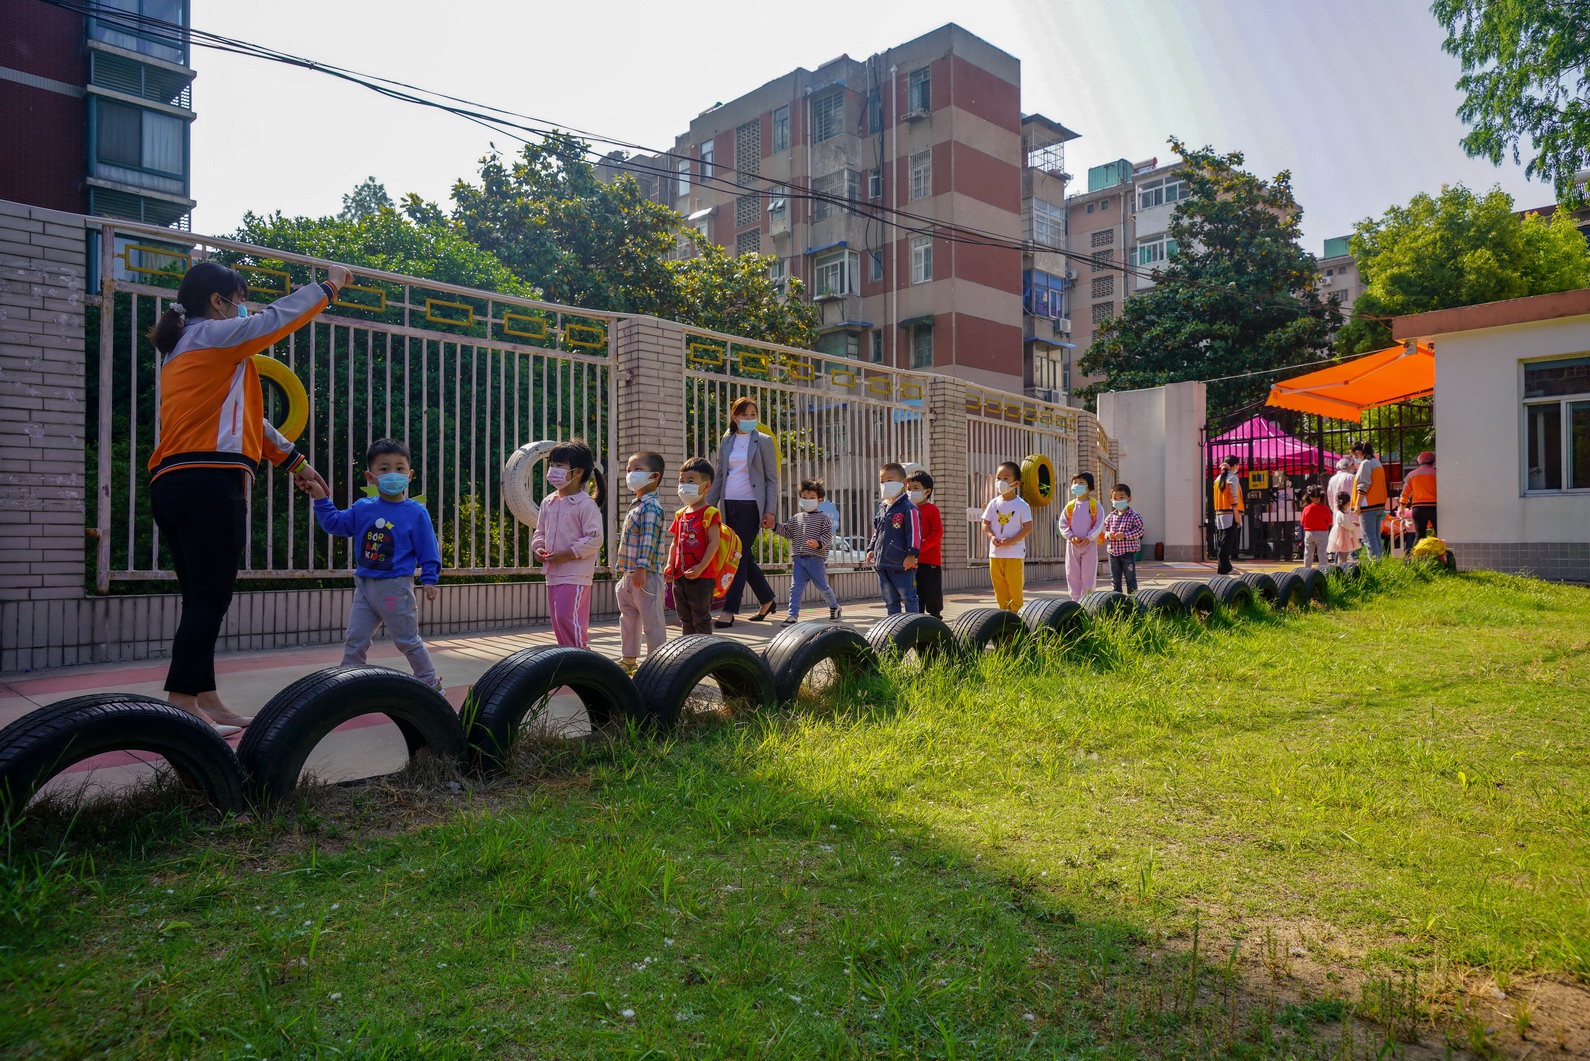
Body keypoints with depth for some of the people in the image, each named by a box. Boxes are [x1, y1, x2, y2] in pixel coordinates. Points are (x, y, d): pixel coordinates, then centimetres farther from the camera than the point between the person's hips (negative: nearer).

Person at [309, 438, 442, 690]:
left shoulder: (416, 513, -7)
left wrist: (429, 579, -10)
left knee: (407, 640, 6)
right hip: (364, 585, 5)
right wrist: (321, 499, 2)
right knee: (354, 641, 8)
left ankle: (431, 682, 21)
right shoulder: (363, 509, 5)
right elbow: (335, 523, 13)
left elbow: (428, 551, -5)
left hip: (395, 587, -4)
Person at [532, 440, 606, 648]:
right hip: (552, 574, 8)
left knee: (568, 618, -13)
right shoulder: (548, 502, 11)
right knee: (557, 620, 12)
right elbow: (540, 531, 20)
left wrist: (567, 554, -19)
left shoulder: (586, 505, -12)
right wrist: (538, 547, -1)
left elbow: (594, 539, -17)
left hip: (575, 575, -8)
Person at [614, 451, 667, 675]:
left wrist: (641, 567, -28)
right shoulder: (634, 506, 16)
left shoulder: (651, 507, -15)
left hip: (646, 574, -11)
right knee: (628, 617, 20)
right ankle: (629, 658, 32)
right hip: (629, 573, 11)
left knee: (651, 620, -4)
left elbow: (648, 539, -23)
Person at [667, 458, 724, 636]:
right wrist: (670, 565, 4)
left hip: (701, 576, -8)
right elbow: (675, 543, 17)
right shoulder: (680, 515, 14)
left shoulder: (709, 514, -9)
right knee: (685, 618, 16)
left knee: (701, 617, -1)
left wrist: (701, 567, -21)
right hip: (680, 575, 8)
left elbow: (714, 543, -15)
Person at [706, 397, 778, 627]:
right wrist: (709, 506, 10)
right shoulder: (726, 441, 12)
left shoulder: (764, 441, 0)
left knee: (739, 556, -8)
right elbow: (719, 476, 16)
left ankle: (729, 612, -6)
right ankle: (767, 600, 27)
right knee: (745, 557, 10)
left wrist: (770, 511, -10)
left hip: (750, 505, -5)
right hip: (729, 505, 5)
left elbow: (772, 479, -2)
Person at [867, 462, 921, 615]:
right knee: (890, 601, 14)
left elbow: (914, 533, -15)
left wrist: (911, 555, -20)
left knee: (908, 598, -2)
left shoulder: (908, 509, -9)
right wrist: (872, 549, 14)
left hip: (902, 565, -8)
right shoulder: (883, 509, 16)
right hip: (883, 564, 8)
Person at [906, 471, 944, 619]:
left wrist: (920, 547, -19)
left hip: (930, 561, -6)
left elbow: (937, 534, -14)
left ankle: (935, 618, 11)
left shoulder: (932, 509, -8)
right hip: (914, 561, 6)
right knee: (917, 596, 13)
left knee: (932, 593, 2)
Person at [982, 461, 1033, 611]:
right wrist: (992, 537, -12)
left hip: (1014, 552, -4)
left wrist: (1011, 540, -19)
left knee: (1014, 585, -1)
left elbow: (1028, 527, -8)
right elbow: (985, 524, 8)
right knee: (999, 585, 8)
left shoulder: (1021, 505, -6)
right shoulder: (993, 503, 6)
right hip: (995, 552, 4)